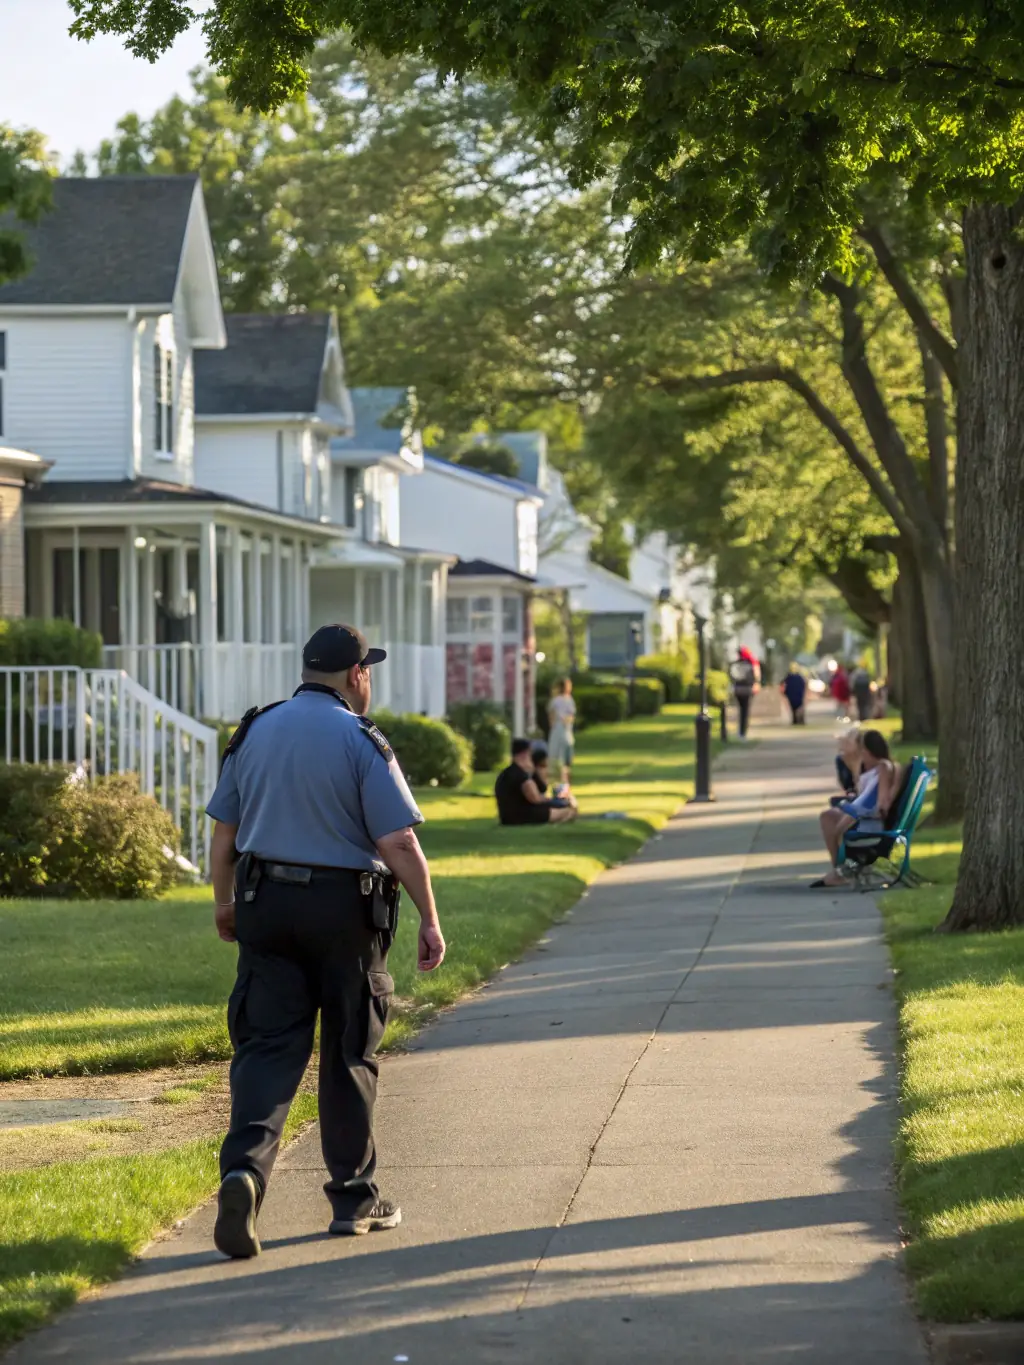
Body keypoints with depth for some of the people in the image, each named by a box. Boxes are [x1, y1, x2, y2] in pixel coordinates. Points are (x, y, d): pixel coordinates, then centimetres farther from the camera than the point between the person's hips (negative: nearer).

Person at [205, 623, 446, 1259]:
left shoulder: (254, 732, 6)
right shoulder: (361, 742, -9)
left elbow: (224, 831, 12)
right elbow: (399, 844, -14)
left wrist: (226, 902, 24)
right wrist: (430, 921, -7)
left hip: (265, 903, 3)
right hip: (346, 909, -3)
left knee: (268, 1045, 2)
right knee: (349, 1055, 9)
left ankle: (245, 1167, -22)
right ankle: (354, 1198, 17)